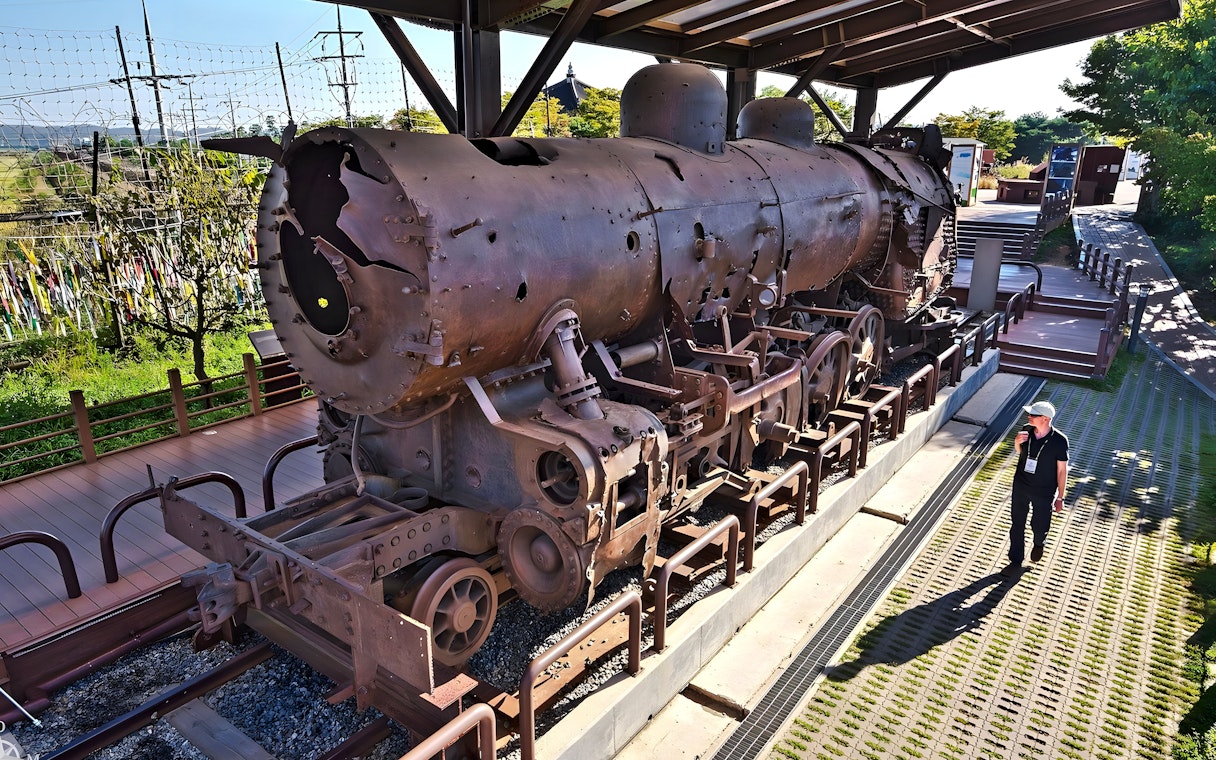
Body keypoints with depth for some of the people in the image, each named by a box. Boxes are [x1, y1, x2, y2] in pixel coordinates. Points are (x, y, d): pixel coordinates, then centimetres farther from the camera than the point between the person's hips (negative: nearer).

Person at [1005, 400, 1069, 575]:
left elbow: (1062, 470, -12)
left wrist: (1060, 497, -7)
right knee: (1017, 525, 12)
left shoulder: (1059, 441, -22)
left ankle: (1039, 544, 51)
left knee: (1039, 526, 15)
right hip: (1020, 487, 3)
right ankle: (1015, 561, 28)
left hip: (1044, 493, -3)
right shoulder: (1026, 431, -10)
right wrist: (1017, 442, -13)